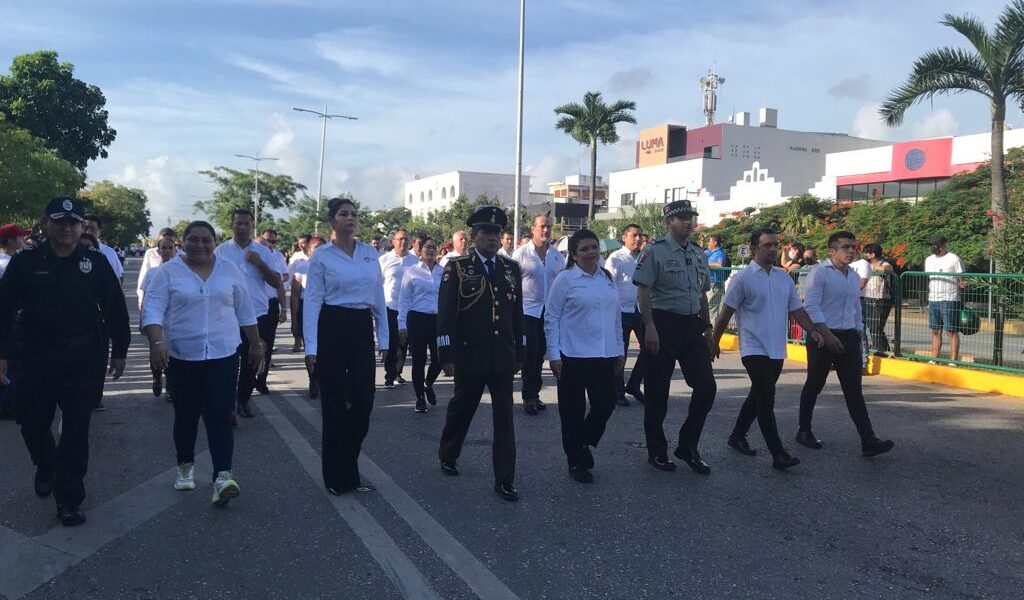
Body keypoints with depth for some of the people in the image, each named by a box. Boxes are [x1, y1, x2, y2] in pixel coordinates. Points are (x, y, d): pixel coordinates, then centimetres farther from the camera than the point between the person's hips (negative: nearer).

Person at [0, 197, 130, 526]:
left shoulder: (95, 262, -1)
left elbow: (115, 309, 4)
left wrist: (119, 351, 5)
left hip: (84, 358, -1)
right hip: (36, 357, 1)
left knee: (76, 428, 3)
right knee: (32, 422, 11)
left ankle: (69, 498, 15)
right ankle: (46, 466, 44)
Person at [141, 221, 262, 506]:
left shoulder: (230, 270, 5)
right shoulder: (168, 272, -1)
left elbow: (245, 312, 12)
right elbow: (152, 310, -9)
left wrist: (255, 345, 14)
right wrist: (157, 343, -24)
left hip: (223, 356, 0)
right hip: (181, 357, 0)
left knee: (219, 416, -8)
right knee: (186, 416, 12)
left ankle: (223, 476, -13)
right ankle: (185, 467, 32)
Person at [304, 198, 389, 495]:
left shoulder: (371, 253, 8)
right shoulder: (321, 256, -3)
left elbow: (379, 299, 11)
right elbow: (312, 301, -6)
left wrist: (384, 340, 8)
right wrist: (311, 347, -12)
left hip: (363, 329, 4)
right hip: (332, 328, -4)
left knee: (363, 402, 4)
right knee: (335, 404, 3)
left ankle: (349, 472, 25)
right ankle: (337, 478, 17)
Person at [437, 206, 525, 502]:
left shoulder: (512, 268, 8)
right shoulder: (457, 267, -5)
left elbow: (518, 313, 11)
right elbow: (446, 313, -8)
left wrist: (519, 353, 11)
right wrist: (447, 355, -12)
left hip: (503, 357, 3)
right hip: (469, 356, -3)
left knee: (504, 417, 1)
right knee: (461, 409, 15)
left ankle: (504, 480, 8)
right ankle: (448, 455, 40)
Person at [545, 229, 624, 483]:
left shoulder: (608, 279, 11)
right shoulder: (565, 279, -6)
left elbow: (616, 316, 16)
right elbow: (551, 318, -6)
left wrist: (620, 350, 14)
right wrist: (554, 355, -9)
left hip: (605, 356, 5)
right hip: (573, 356, -5)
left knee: (605, 405, 7)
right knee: (573, 411, 5)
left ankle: (584, 443, 34)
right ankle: (577, 462, 21)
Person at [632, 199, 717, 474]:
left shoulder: (699, 253, 13)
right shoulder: (655, 251, -8)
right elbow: (643, 292, -12)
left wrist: (707, 327, 17)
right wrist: (650, 327, -18)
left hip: (692, 326, 6)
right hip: (663, 325, -6)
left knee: (706, 386, 3)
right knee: (657, 390, 3)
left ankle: (688, 446, 19)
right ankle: (657, 451, 18)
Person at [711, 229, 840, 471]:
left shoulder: (784, 278, 12)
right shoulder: (743, 278, -7)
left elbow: (797, 309, 15)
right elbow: (726, 313, -4)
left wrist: (813, 330, -1)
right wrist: (715, 343, -1)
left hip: (777, 350, 7)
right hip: (755, 349, -6)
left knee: (759, 396, 15)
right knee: (766, 399, -9)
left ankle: (738, 437, 32)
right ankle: (778, 455, -6)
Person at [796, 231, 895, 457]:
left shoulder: (854, 277, 14)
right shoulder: (819, 273, -8)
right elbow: (811, 306, -16)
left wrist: (858, 335, 20)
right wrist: (827, 335, -22)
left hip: (848, 337, 6)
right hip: (822, 337, -6)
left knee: (854, 389, 0)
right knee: (814, 385, 6)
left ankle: (868, 441, -5)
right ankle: (804, 431, 22)